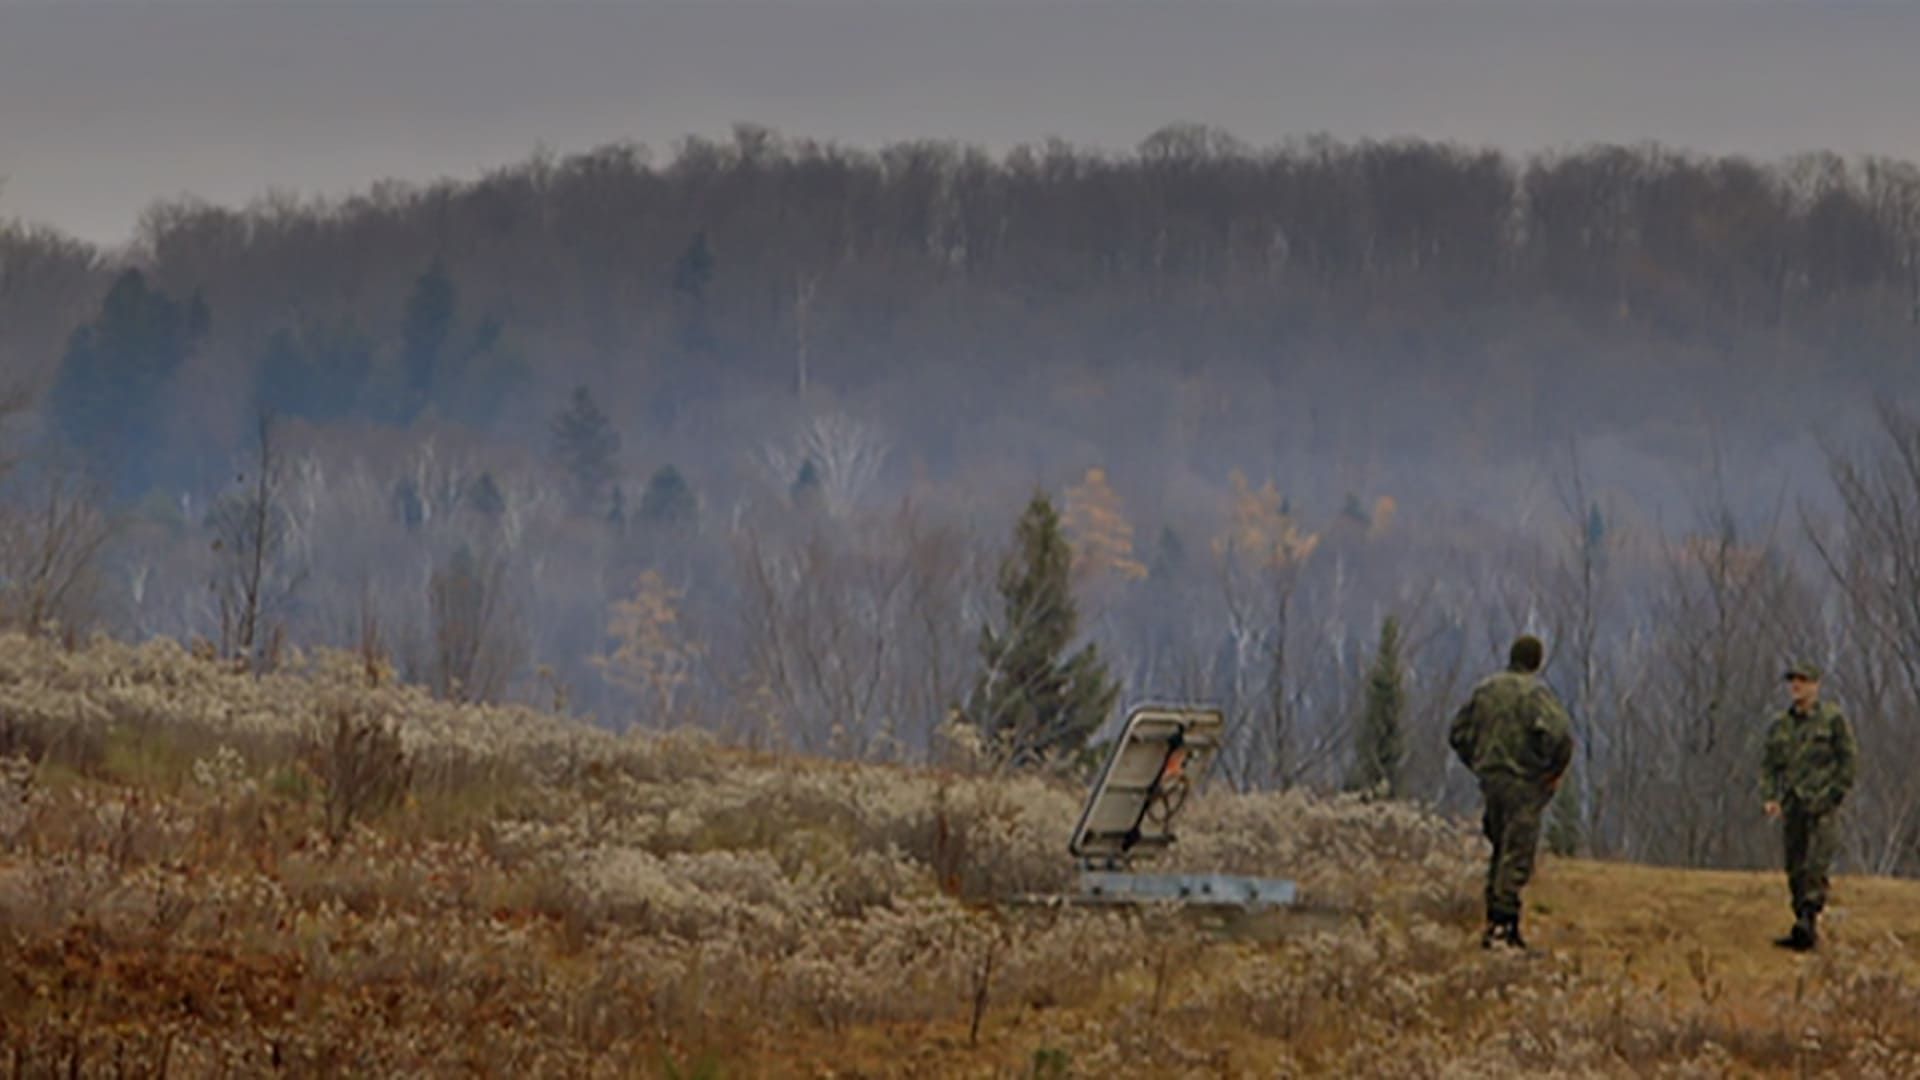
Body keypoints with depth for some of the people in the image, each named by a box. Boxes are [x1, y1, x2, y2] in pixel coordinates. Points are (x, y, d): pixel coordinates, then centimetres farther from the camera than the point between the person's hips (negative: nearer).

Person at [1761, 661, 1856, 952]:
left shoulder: (1833, 719, 0)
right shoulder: (1780, 725, 14)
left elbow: (1847, 762, -1)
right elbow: (1769, 764, 17)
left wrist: (1833, 797, -9)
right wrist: (1771, 797, 3)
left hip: (1821, 804, -5)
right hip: (1791, 806, 5)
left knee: (1816, 865, -17)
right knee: (1795, 870, 4)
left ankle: (1808, 922, -27)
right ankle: (1805, 930, 9)